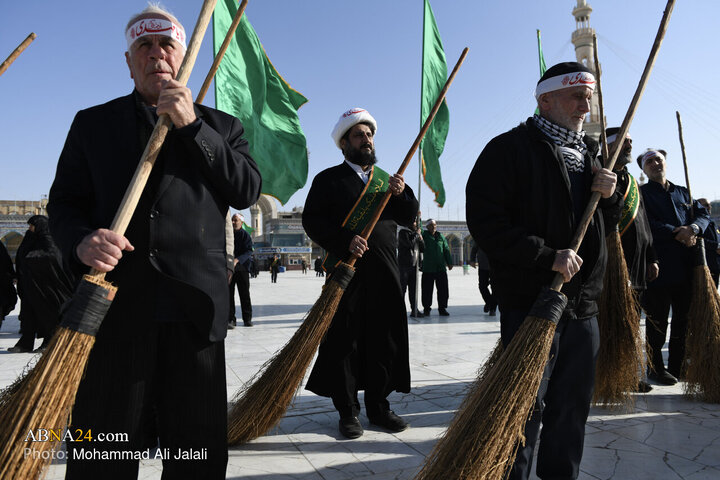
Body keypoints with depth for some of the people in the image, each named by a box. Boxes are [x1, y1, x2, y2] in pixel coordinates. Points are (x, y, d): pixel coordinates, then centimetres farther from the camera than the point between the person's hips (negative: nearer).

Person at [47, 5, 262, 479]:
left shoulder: (221, 126, 13)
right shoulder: (92, 123, 14)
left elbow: (249, 190, -2)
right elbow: (64, 202, 10)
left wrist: (191, 126, -9)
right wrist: (82, 242, -13)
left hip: (194, 309, 0)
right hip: (113, 305, 1)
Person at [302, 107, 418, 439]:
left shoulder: (386, 179, 20)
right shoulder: (328, 179, 6)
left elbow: (408, 218, 12)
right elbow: (312, 220, -5)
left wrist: (401, 194, -8)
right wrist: (346, 241, -19)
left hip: (385, 272, 4)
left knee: (384, 340, 7)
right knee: (344, 341, 0)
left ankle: (378, 406, 21)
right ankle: (348, 412, 13)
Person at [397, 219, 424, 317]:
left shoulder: (416, 234, 17)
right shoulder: (403, 232, -4)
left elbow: (422, 249, 15)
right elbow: (409, 244, -19)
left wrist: (420, 238, -1)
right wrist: (417, 234, -6)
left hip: (414, 265, 6)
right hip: (404, 264, -6)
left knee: (414, 289, 7)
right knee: (402, 288, -4)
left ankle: (414, 310, 10)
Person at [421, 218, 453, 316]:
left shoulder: (441, 236, 12)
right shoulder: (424, 235, 4)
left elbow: (446, 250, 13)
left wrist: (449, 262, 8)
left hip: (441, 268, 3)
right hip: (428, 268, -2)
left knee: (443, 289, 3)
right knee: (427, 290, 3)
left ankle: (442, 308, 14)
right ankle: (426, 308, 15)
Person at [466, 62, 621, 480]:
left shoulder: (589, 153, 18)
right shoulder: (510, 148, -5)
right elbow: (485, 222, -16)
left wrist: (611, 193, 3)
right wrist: (549, 257, -19)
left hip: (583, 303, 7)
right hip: (530, 298, -7)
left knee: (573, 405, 15)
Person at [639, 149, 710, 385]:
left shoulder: (683, 192, 21)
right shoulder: (641, 193, 3)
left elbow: (703, 214, 12)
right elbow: (646, 224, -11)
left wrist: (693, 228, -9)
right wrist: (676, 233, -18)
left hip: (686, 265, 6)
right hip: (658, 265, -6)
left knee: (684, 317, 10)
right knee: (657, 319, 0)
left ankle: (677, 366, 21)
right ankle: (656, 368, 10)